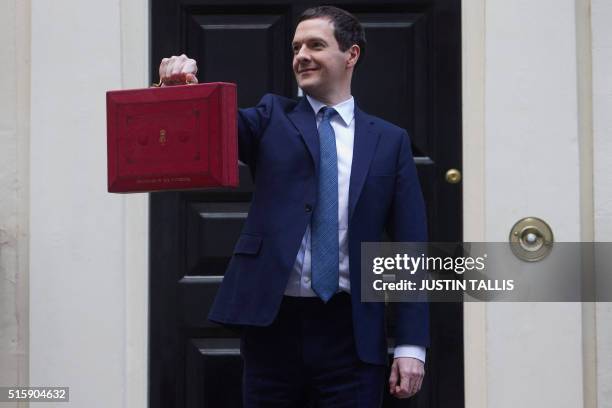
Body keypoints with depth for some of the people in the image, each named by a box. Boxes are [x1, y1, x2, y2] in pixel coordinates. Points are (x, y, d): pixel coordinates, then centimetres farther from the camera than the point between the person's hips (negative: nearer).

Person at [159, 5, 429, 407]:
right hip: (272, 322, 0)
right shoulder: (273, 118, 9)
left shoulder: (390, 140, 8)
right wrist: (185, 87, -34)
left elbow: (410, 248, 5)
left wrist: (412, 344, -2)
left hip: (351, 329, 0)